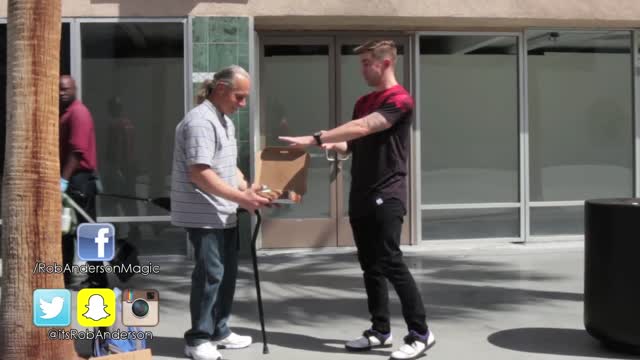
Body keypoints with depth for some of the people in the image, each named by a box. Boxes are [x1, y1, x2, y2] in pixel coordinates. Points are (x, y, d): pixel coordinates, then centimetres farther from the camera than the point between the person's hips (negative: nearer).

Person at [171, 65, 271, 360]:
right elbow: (200, 173, -25)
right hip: (204, 215, -10)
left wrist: (247, 189, 4)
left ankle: (219, 331, 27)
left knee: (227, 272, 14)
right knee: (210, 274, -5)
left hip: (224, 214, 10)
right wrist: (242, 198, -25)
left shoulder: (225, 121, 14)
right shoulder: (201, 121, -18)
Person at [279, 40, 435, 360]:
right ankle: (380, 331, 19)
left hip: (387, 196, -8)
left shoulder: (399, 100, -10)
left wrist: (314, 138, -25)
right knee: (370, 265, 10)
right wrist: (333, 145, -3)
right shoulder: (363, 102, 17)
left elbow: (362, 128, -23)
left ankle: (421, 333, -1)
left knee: (391, 263, -10)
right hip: (361, 196, 8)